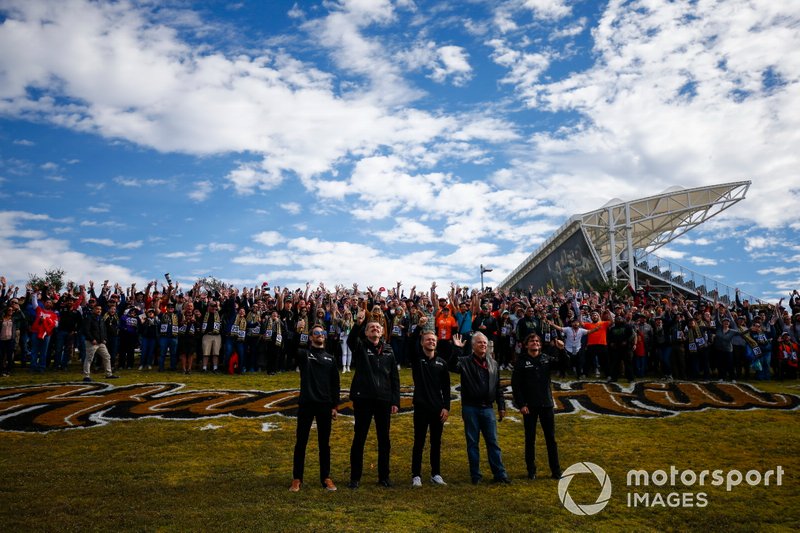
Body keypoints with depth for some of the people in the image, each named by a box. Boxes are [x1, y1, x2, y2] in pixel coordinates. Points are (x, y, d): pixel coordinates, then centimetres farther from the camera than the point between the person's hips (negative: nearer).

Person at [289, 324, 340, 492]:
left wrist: (335, 405, 6)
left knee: (324, 443, 8)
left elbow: (335, 383, 11)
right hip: (306, 403, -2)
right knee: (301, 442, 3)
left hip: (325, 404, 2)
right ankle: (297, 478, 13)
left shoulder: (330, 358, 11)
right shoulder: (303, 354, 5)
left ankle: (326, 478, 17)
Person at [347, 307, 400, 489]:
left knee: (384, 439, 10)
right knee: (359, 438, 5)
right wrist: (358, 323, -40)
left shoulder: (388, 351, 9)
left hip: (384, 400, 3)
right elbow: (350, 340, -23)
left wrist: (395, 401, 2)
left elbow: (395, 378, 8)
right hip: (363, 399, -3)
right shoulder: (360, 347, 2)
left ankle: (384, 476, 23)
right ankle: (355, 477, 16)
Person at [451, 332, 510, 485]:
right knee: (472, 443, 5)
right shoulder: (465, 361, -3)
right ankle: (475, 475, 14)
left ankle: (500, 474, 11)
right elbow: (452, 366, -25)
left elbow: (498, 388, 15)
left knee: (493, 442, 5)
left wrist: (501, 406, 13)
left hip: (487, 408, 3)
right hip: (470, 408, -3)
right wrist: (456, 349, -33)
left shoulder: (493, 364, 11)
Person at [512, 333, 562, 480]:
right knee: (530, 439, 8)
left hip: (546, 404, 3)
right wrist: (521, 405, -11)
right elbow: (515, 384, -6)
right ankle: (531, 470, 19)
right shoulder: (522, 362, -5)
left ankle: (556, 470, 17)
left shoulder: (546, 359, 4)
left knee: (551, 438, 8)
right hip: (529, 406, -2)